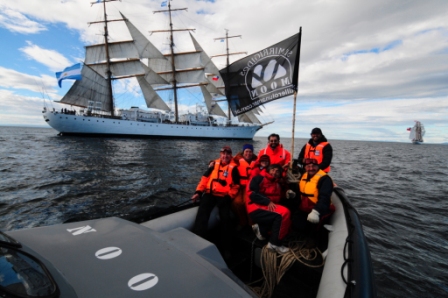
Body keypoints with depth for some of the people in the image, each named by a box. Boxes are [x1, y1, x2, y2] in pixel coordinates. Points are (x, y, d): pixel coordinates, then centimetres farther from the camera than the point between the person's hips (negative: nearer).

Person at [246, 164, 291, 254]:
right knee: (282, 214, -24)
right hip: (255, 208, -7)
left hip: (269, 207, 7)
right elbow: (252, 194, -12)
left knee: (285, 212, -17)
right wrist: (268, 201, -18)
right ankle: (274, 243, -11)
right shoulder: (259, 179, 0)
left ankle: (261, 229, 0)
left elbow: (277, 199, 12)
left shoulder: (278, 185, 21)